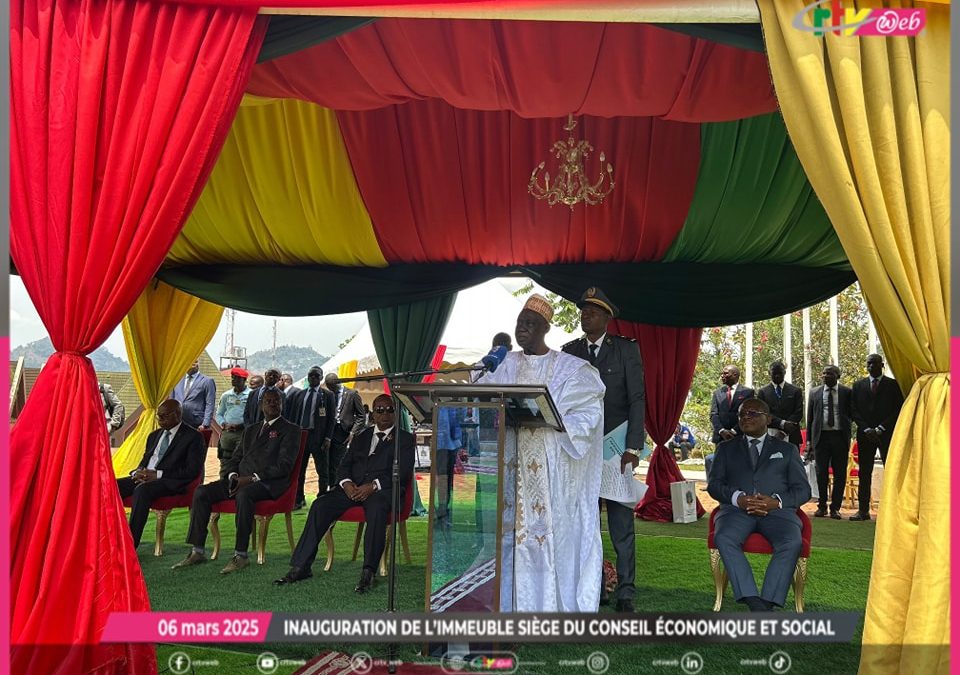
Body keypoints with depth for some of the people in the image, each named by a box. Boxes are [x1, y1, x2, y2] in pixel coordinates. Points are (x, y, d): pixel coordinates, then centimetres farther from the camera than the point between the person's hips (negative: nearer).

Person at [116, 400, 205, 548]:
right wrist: (138, 472, 2)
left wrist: (158, 474, -15)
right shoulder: (154, 435, 23)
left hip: (170, 483, -7)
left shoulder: (194, 437, 0)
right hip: (144, 477, 7)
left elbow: (192, 471, -10)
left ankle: (131, 546, -35)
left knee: (142, 489, -36)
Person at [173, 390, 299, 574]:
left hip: (268, 483, -7)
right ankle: (197, 551, -10)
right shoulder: (250, 430, 26)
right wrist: (233, 475, -2)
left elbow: (284, 466, -8)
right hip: (241, 480, 7)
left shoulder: (290, 430, 4)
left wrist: (252, 478, -16)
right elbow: (235, 459, 23)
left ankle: (241, 555, -32)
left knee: (244, 494, -38)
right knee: (201, 492, -13)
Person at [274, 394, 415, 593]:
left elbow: (403, 471, -4)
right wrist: (346, 483, -7)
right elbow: (344, 465, 17)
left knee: (376, 508, -39)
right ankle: (300, 567, -20)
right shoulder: (361, 437, 25)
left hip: (383, 489, -4)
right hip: (353, 487, 4)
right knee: (320, 505, -21)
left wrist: (373, 486, -18)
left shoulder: (405, 439, 11)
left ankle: (368, 572, -37)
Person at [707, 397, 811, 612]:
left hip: (777, 510, 0)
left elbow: (803, 490, 11)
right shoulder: (726, 448, 24)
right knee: (724, 538, -33)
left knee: (792, 542, -33)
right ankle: (754, 603, -36)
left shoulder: (786, 450, 22)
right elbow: (714, 485, 11)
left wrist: (776, 501, -11)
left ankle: (767, 603, -33)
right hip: (737, 509, 0)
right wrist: (738, 498, -11)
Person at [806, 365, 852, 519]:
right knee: (821, 473, 4)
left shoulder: (847, 392, 4)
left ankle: (835, 507, 9)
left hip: (840, 436, -1)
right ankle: (822, 506, 15)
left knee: (840, 473, 1)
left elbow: (851, 414, 9)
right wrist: (809, 440, 5)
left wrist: (847, 431, -3)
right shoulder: (814, 392, 8)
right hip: (821, 436, 1)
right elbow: (810, 417, 9)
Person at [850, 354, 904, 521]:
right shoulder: (858, 385, 12)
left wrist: (880, 429, -9)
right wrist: (866, 429, -5)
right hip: (865, 434, 2)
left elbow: (898, 410, -1)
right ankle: (863, 510, 4)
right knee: (864, 473, 2)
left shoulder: (893, 384, 4)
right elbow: (854, 410, 8)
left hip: (887, 434, -2)